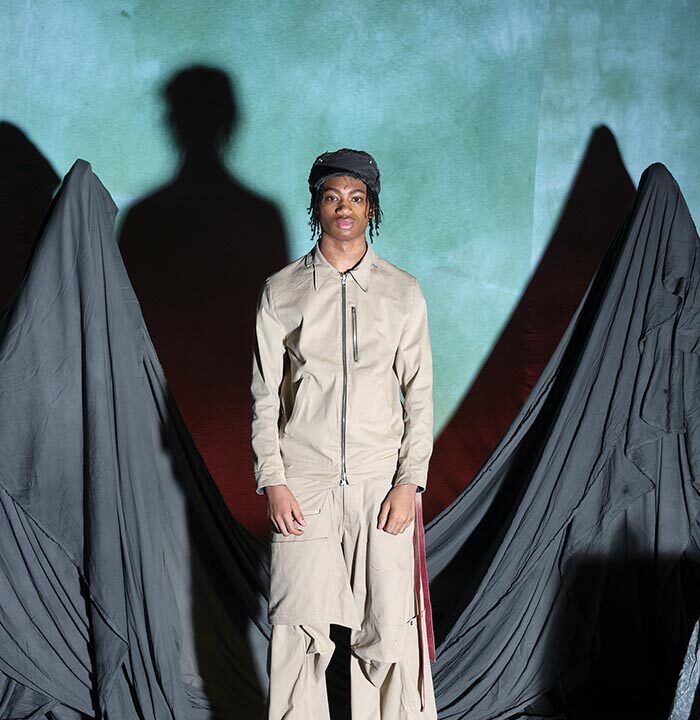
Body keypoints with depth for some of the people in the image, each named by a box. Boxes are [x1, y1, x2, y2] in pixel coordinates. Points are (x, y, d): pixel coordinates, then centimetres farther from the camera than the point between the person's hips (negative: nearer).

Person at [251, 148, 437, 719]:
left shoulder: (404, 292, 5)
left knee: (389, 629, 0)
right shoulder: (281, 291, 4)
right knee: (300, 630, 3)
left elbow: (419, 395, 4)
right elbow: (264, 396, 4)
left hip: (383, 484, 0)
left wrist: (410, 481, -4)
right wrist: (272, 482, -4)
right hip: (303, 484, 0)